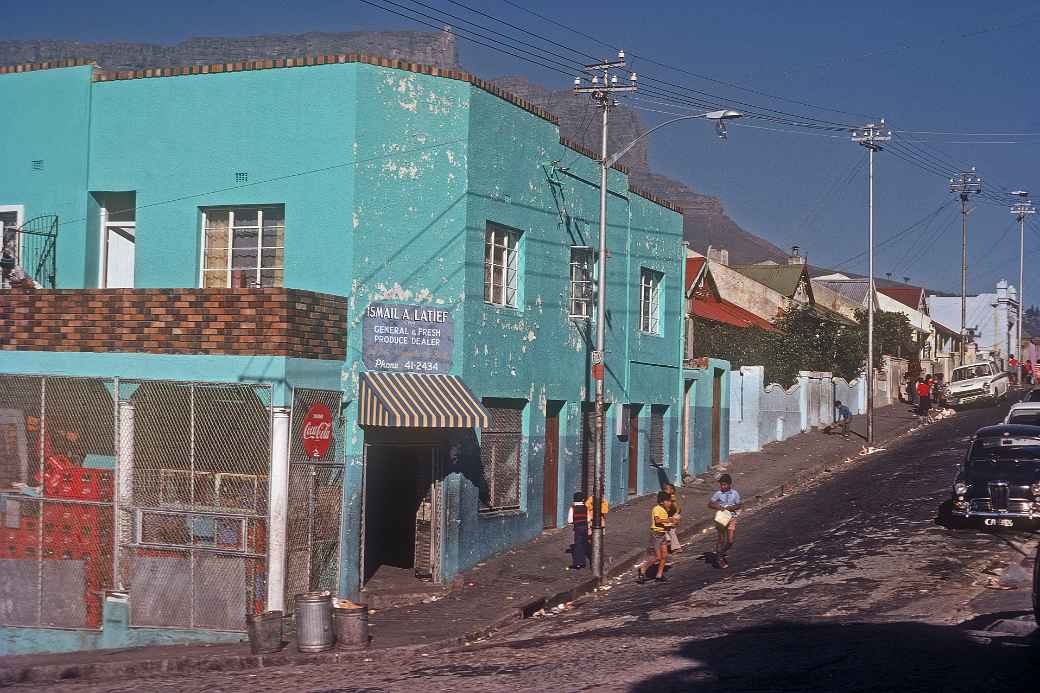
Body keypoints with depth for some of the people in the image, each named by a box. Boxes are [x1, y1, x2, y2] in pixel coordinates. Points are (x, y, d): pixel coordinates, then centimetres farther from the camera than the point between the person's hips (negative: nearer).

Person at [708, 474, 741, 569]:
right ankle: (719, 558, 18)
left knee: (730, 541, -3)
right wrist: (718, 507, -20)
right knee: (721, 539, 3)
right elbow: (709, 504, -3)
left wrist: (732, 508, -15)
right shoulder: (718, 494, -4)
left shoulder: (734, 493, -1)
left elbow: (738, 506, 4)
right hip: (721, 518, -1)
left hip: (731, 517, 1)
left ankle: (723, 553, 25)